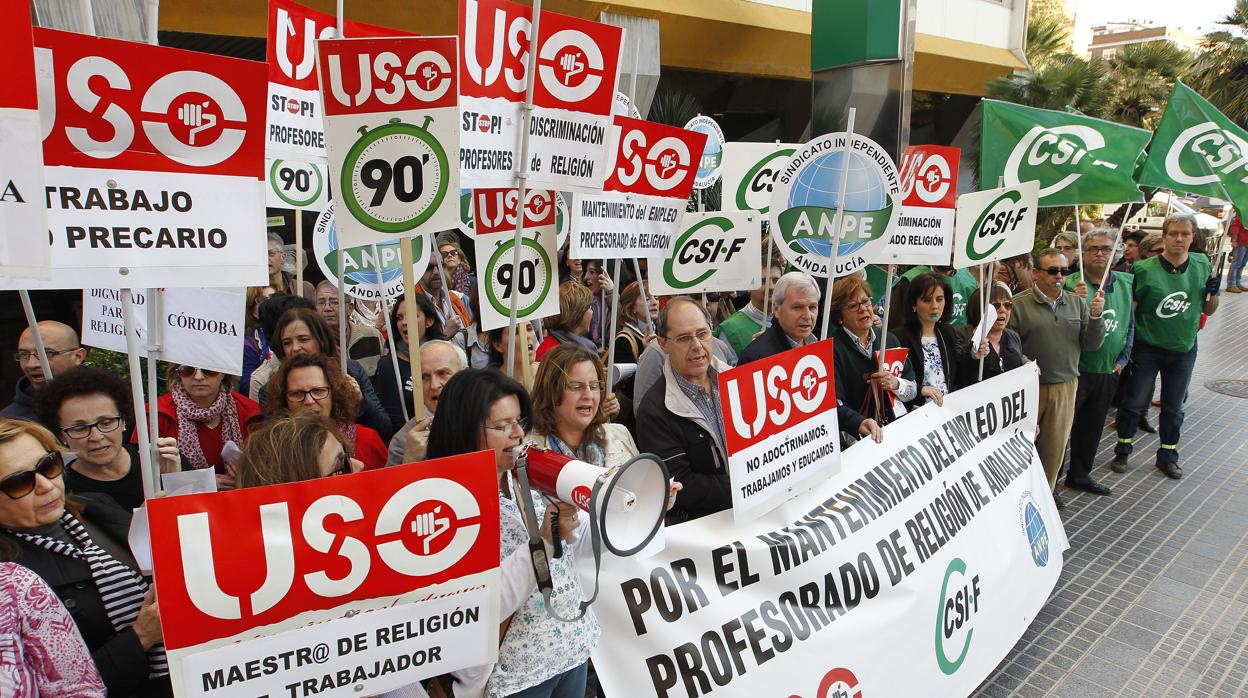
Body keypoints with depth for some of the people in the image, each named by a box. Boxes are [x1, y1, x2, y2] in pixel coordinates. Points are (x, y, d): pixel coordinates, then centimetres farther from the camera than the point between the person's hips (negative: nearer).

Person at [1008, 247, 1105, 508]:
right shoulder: (1020, 303, -9)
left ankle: (1046, 488, 35)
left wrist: (1096, 316, -9)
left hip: (1065, 386, 4)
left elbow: (1092, 345, 5)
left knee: (1056, 443, 16)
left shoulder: (1077, 303, 5)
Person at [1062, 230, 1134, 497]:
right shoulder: (1071, 284, -13)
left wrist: (1123, 358, 7)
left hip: (1109, 372, 6)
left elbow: (1130, 324, 16)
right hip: (1075, 370, -6)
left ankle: (1080, 475, 34)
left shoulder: (1126, 283, 6)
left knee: (1092, 427, 18)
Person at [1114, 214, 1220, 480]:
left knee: (1174, 407, 15)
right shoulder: (1144, 269, -14)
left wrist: (1214, 293, -12)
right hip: (1147, 348, -3)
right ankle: (1122, 451, 24)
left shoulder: (1202, 265, -1)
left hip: (1184, 350, 4)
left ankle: (1167, 456, 30)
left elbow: (1208, 310, 9)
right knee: (1134, 403, 6)